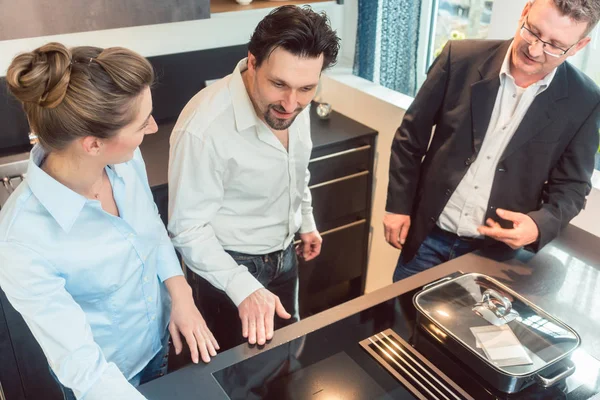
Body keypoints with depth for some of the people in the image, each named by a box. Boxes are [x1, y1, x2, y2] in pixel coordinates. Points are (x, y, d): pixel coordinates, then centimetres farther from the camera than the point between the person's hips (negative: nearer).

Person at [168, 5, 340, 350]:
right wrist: (244, 288, -34)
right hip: (231, 265, -6)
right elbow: (188, 229, -26)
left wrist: (306, 221, 17)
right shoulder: (204, 129, -35)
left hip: (284, 253, 6)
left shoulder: (293, 102, -12)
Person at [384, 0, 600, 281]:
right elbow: (411, 136, -1)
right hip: (428, 236, 1)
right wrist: (398, 205, -1)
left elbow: (571, 184, 0)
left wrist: (540, 224, -20)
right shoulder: (461, 59, -10)